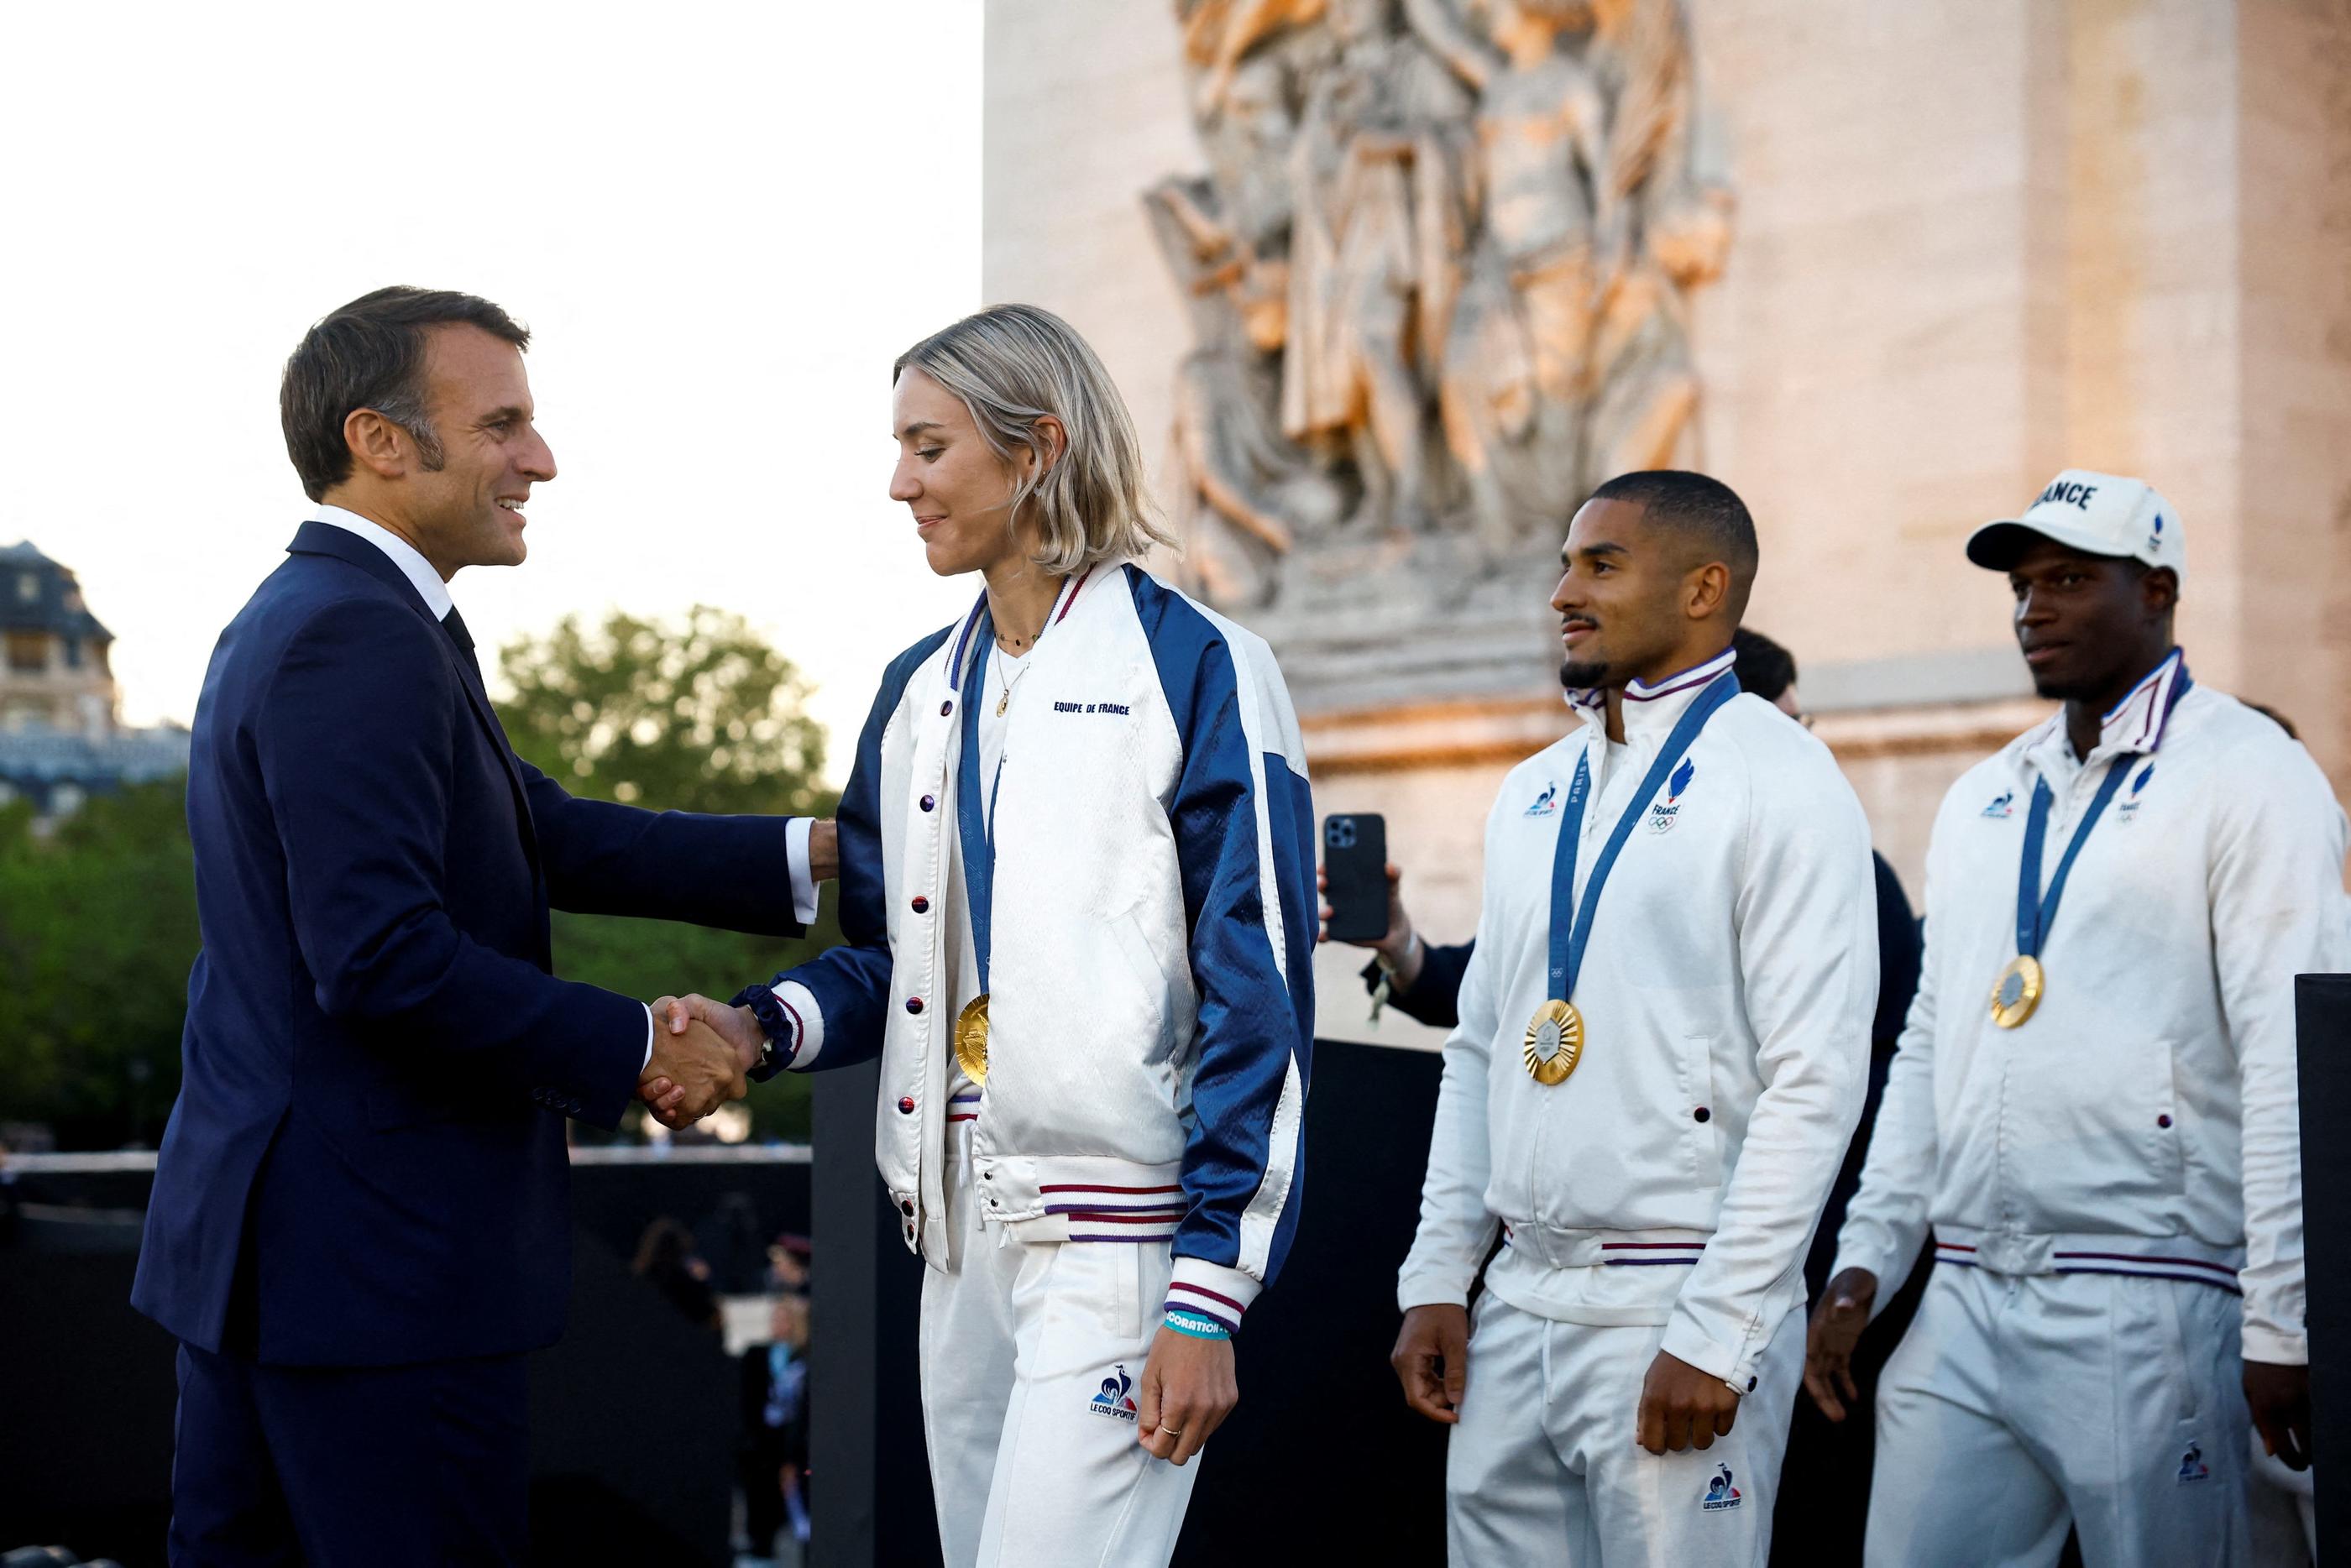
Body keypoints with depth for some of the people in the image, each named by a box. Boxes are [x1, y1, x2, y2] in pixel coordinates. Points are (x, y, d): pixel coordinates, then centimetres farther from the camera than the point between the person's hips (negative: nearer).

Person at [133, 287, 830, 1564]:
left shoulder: (302, 618, 16)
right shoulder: (359, 638, -18)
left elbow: (550, 837, 13)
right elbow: (383, 956, -26)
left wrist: (814, 855, 8)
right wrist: (638, 1052, -15)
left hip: (255, 1243, 11)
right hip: (370, 1265, -11)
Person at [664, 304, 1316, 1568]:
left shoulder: (1196, 669, -7)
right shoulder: (921, 689, 14)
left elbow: (1257, 998, -10)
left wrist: (1209, 1297, -14)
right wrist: (762, 1024, -3)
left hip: (1117, 1237, -7)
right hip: (959, 1229, 7)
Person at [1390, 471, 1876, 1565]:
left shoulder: (1781, 785, -7)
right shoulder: (1533, 794, 15)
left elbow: (1816, 1084, -14)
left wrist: (1714, 1338, -17)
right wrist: (1436, 1278, 9)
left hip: (1673, 1310, -6)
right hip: (1516, 1304, 6)